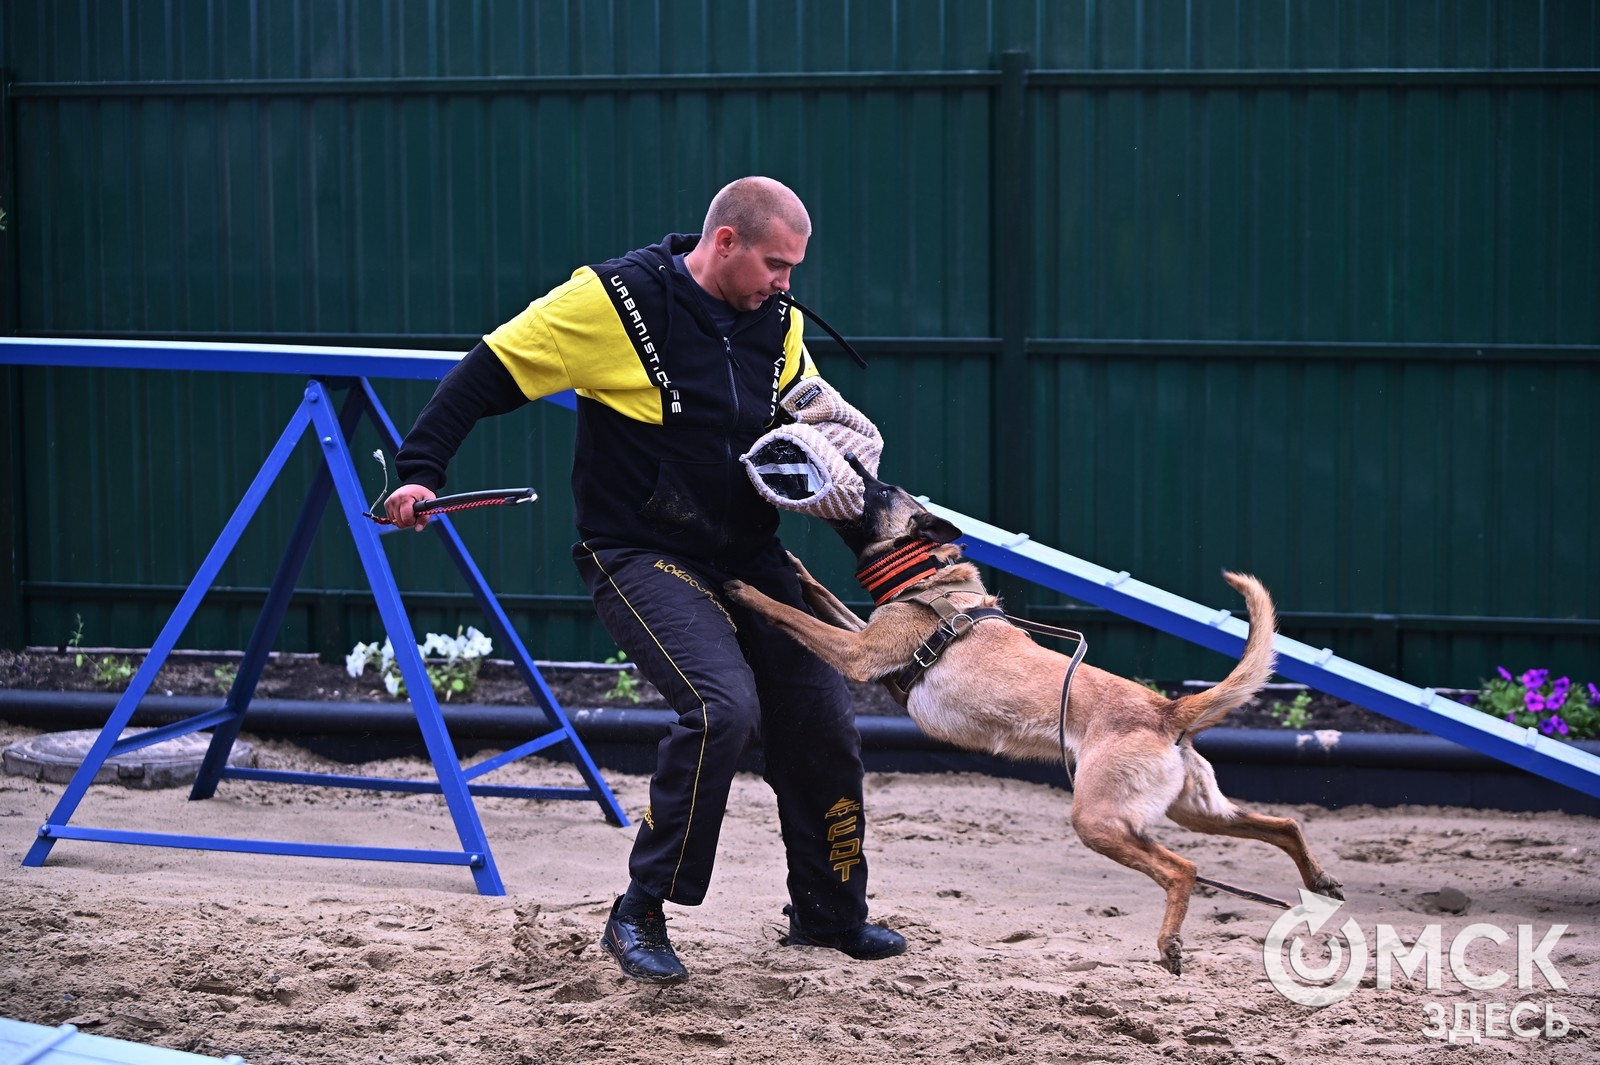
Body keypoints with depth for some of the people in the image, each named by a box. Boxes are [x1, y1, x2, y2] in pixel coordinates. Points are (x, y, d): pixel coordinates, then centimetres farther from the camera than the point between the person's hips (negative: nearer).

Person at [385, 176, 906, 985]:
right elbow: (490, 372, -12)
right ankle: (640, 915, -12)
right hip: (642, 555, -7)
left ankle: (829, 912, 31)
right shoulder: (614, 301, -15)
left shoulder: (777, 324, 5)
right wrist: (420, 470, -19)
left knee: (824, 723, 7)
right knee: (724, 707, -27)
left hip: (748, 555, 7)